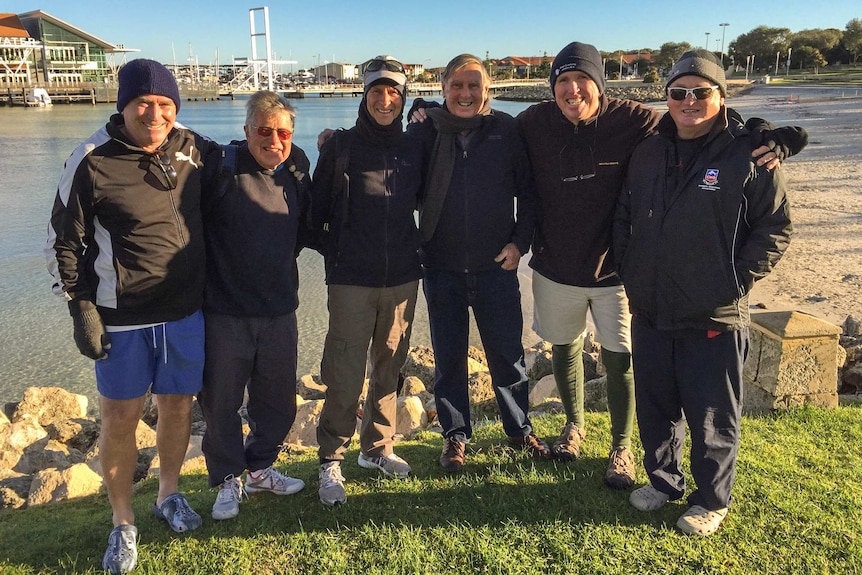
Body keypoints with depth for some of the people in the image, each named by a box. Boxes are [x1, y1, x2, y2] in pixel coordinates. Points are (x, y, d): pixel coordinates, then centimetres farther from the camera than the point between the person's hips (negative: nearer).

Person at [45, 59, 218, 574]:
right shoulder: (92, 162, -11)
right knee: (120, 419, 5)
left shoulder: (194, 148, 0)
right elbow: (64, 242, -5)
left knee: (178, 404, 15)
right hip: (121, 319, -3)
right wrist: (81, 309, -9)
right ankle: (123, 523, 26)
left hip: (186, 312, 4)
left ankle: (170, 495, 39)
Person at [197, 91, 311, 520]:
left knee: (279, 403, 15)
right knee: (221, 403, 8)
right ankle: (228, 480, 29)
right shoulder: (220, 166, -13)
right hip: (224, 311, -4)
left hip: (279, 310, 5)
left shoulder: (296, 167, 5)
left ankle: (259, 469, 37)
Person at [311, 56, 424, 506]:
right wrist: (331, 250, -3)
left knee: (389, 368, 13)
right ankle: (331, 461, 10)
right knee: (344, 376, -4)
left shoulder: (412, 149, 8)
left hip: (403, 278, 4)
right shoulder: (340, 147, -2)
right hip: (352, 280, -4)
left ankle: (377, 447, 28)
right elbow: (316, 210, 0)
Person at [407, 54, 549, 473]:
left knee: (507, 352, 9)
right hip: (442, 267, 1)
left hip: (496, 265, 0)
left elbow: (528, 190, 4)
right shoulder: (424, 132, -1)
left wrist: (520, 241, -2)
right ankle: (455, 435, 27)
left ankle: (520, 430, 29)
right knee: (448, 357, 10)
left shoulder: (507, 131, -1)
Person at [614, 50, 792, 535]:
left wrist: (736, 281, -12)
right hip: (651, 313, 5)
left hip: (715, 318, -5)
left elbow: (777, 228, -5)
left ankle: (712, 500, 28)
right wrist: (630, 272, 8)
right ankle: (664, 480, 38)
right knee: (655, 406, 17)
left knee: (712, 416, 8)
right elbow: (625, 217, 16)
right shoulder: (649, 153, 8)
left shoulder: (749, 155, -7)